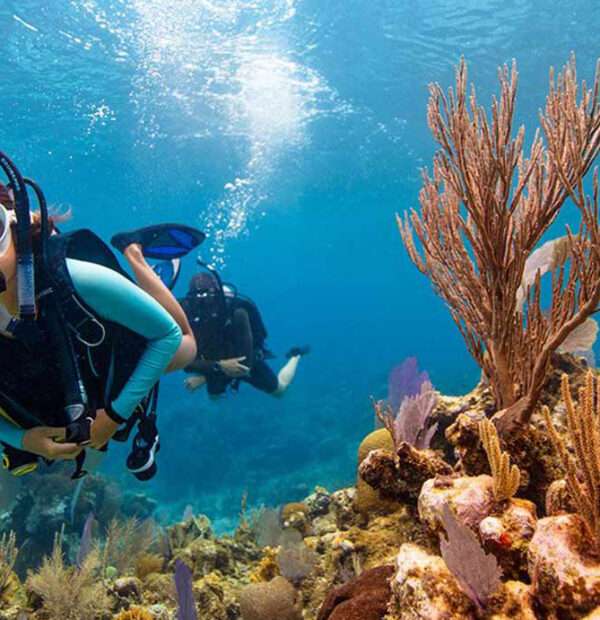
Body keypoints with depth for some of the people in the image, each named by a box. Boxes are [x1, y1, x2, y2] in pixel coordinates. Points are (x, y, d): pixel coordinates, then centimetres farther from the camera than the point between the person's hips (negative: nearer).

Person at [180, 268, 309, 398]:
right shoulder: (187, 317, -32)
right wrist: (219, 365, -50)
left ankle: (295, 355, 44)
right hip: (217, 365, 3)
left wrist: (203, 379, -37)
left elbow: (245, 363, -39)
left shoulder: (236, 314, -40)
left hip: (247, 361, -2)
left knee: (279, 390, 20)